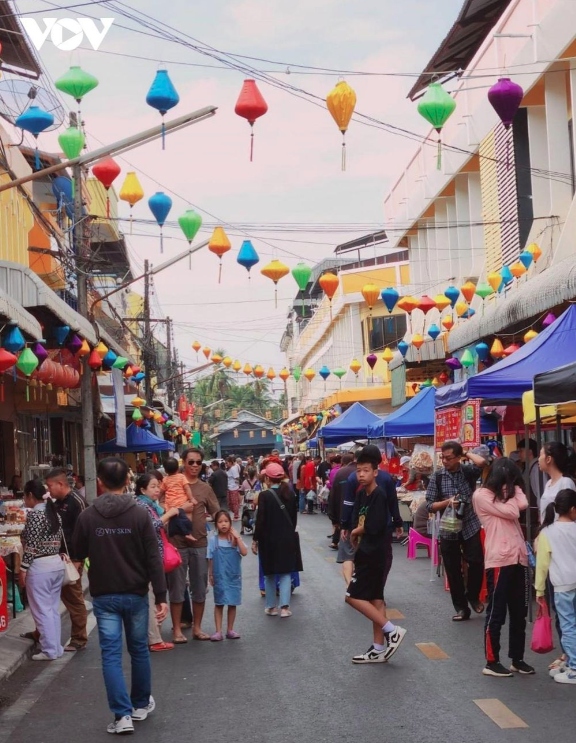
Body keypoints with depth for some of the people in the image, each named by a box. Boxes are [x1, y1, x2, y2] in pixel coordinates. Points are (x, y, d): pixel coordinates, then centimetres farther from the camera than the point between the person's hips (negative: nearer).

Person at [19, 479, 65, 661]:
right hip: (57, 564, 8)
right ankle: (56, 647, 20)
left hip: (39, 567, -8)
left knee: (42, 610, 0)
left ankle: (49, 650, 5)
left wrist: (23, 569, -13)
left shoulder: (34, 514, -14)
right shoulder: (54, 513, 11)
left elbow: (31, 545, -17)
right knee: (53, 608, 15)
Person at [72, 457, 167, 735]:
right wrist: (161, 596, -6)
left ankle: (122, 715, -4)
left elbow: (78, 553, 6)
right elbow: (153, 558, -10)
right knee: (139, 649, 16)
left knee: (111, 654, 2)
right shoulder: (139, 514, -9)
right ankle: (141, 704, 30)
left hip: (104, 596, 0)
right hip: (136, 593, 1)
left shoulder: (87, 517, -7)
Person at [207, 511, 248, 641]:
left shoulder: (235, 539, -1)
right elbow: (210, 559, 2)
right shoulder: (213, 540, -4)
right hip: (219, 576, -1)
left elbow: (244, 552, -15)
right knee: (219, 603, 3)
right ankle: (218, 631, 6)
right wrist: (210, 575, 2)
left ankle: (230, 630, 19)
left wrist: (237, 538, -17)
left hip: (234, 576, 1)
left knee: (232, 603, 8)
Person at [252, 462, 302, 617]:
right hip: (287, 538, 3)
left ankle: (271, 607, 17)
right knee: (285, 572, 7)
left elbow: (261, 520, -14)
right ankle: (284, 606, -2)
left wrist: (255, 539, -5)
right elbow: (294, 517, 8)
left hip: (269, 539, -3)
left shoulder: (264, 495, -13)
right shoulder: (289, 493, 1)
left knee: (270, 574, 10)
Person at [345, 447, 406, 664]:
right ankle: (379, 648, 17)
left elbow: (373, 526, -23)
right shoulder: (361, 494, 9)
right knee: (374, 599, 11)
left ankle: (392, 631, -3)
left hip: (373, 554, -9)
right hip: (367, 553, 9)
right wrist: (357, 534, -10)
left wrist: (356, 531, -5)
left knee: (353, 596, -8)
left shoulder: (378, 495, -17)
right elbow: (357, 523, 10)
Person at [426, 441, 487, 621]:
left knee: (477, 562, -6)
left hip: (470, 526, -1)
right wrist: (447, 502, -19)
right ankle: (461, 608, 17)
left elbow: (482, 462, -25)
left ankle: (472, 595, 21)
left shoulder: (468, 471, -2)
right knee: (453, 570, 5)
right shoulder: (437, 477, -1)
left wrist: (466, 453, -9)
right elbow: (430, 505, -2)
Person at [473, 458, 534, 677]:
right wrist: (510, 492, 2)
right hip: (498, 560, -8)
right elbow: (512, 512, -12)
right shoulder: (481, 495, -6)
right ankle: (492, 662, 7)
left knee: (519, 613, 13)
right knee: (496, 613, -1)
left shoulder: (506, 494, 19)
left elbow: (523, 504, 0)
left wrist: (514, 489, 3)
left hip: (519, 558, 8)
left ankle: (517, 659, 23)